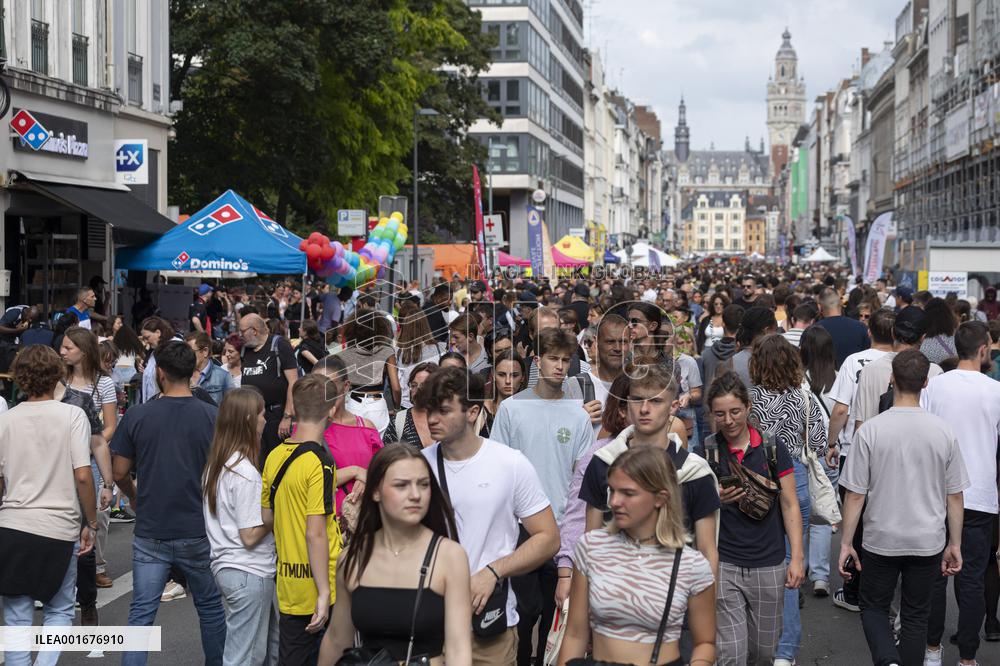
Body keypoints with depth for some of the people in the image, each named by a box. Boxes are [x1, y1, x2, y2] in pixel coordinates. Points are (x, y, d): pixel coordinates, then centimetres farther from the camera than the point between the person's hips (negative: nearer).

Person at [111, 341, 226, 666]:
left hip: (150, 532, 0)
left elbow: (120, 472, 2)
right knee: (210, 607, 16)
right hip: (198, 530, 0)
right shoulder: (213, 416, -7)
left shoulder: (136, 416, -6)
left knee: (141, 612, 4)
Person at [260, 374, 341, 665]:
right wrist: (324, 593, -18)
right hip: (317, 584, -6)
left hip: (288, 583, 7)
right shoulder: (320, 461, -17)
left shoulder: (275, 456, 4)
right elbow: (315, 534, -21)